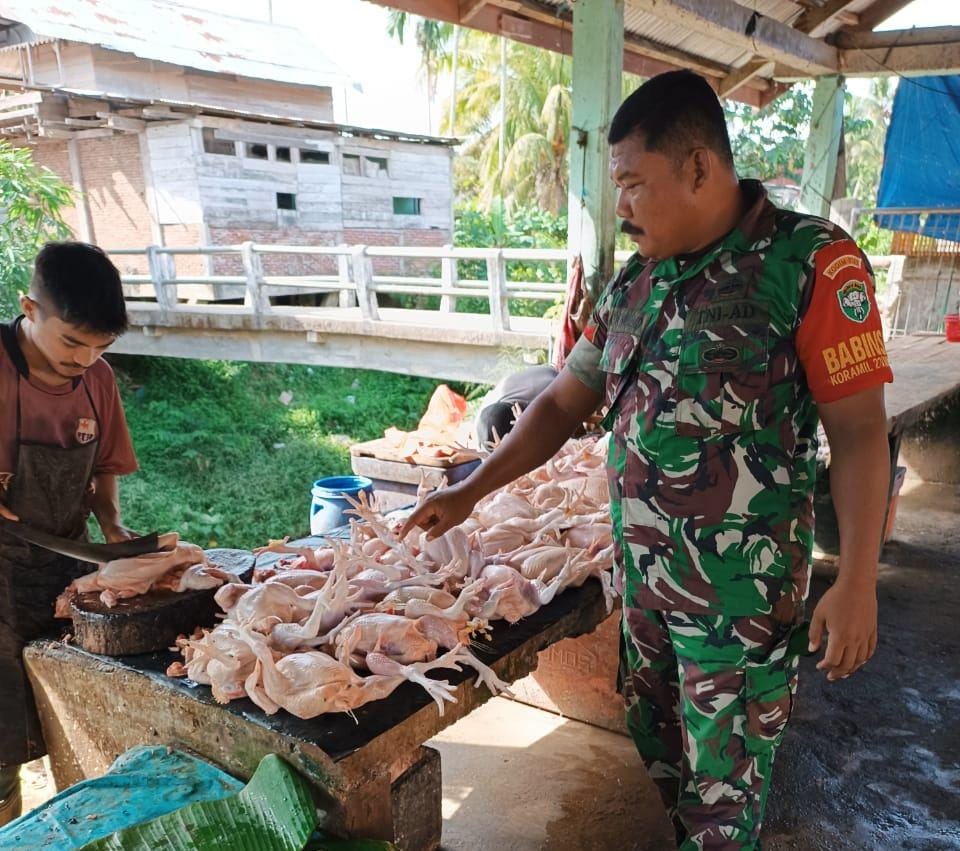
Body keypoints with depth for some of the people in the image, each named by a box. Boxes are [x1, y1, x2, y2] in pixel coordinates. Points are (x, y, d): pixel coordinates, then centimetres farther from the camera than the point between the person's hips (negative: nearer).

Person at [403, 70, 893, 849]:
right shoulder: (635, 283, 5)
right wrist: (470, 492, 4)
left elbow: (859, 430, -13)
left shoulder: (812, 262, -13)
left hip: (742, 589, -6)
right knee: (656, 748, 22)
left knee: (724, 784, 11)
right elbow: (564, 404, 8)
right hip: (642, 577, 6)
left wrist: (857, 583, -15)